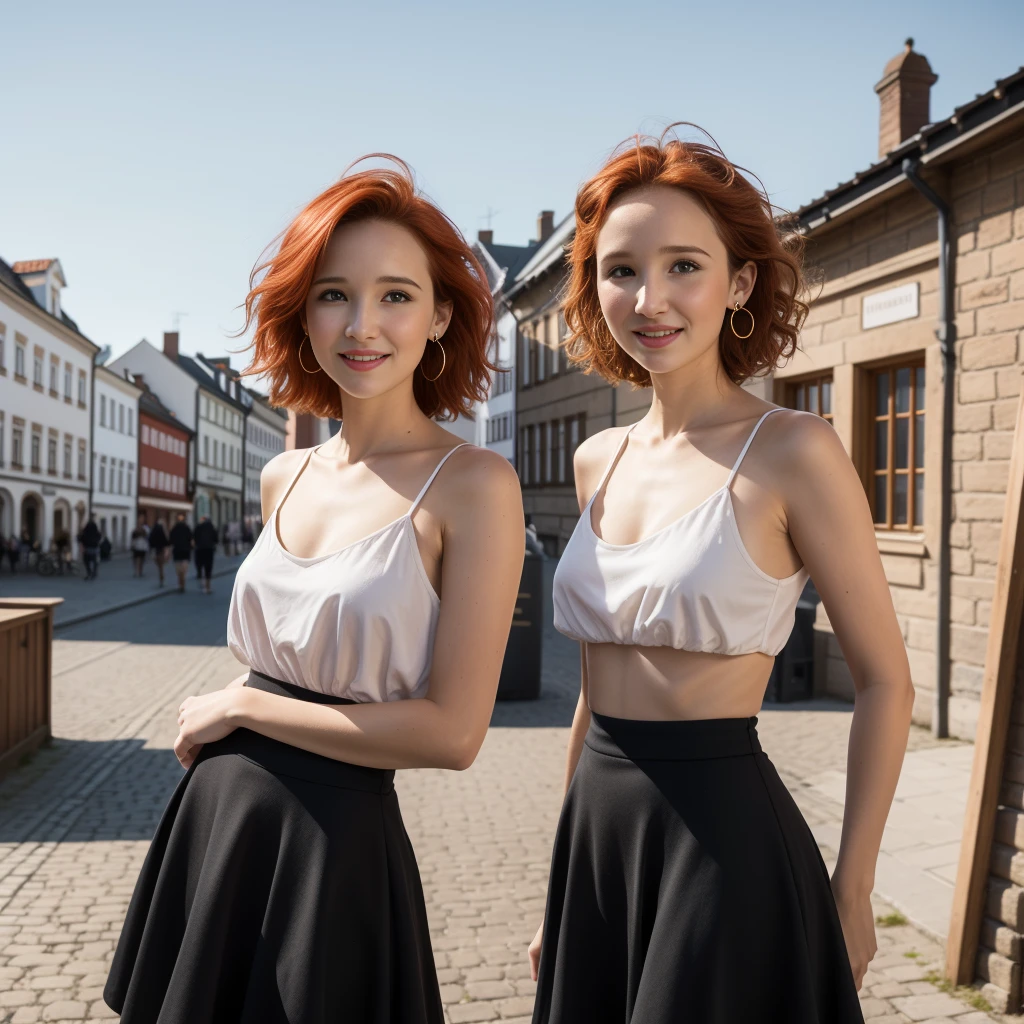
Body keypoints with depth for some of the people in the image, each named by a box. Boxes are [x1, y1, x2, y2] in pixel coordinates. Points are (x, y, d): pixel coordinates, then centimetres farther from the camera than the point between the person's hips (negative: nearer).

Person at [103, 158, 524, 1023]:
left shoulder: (473, 484, -15)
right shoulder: (285, 479, 4)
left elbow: (453, 732, -19)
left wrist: (238, 707, -11)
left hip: (335, 846, -6)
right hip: (212, 825, 6)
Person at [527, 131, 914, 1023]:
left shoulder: (792, 451, -12)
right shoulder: (599, 461, 5)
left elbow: (885, 682, -7)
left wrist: (851, 889, -5)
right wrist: (563, 885, 16)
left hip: (722, 828, -6)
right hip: (594, 826, 6)